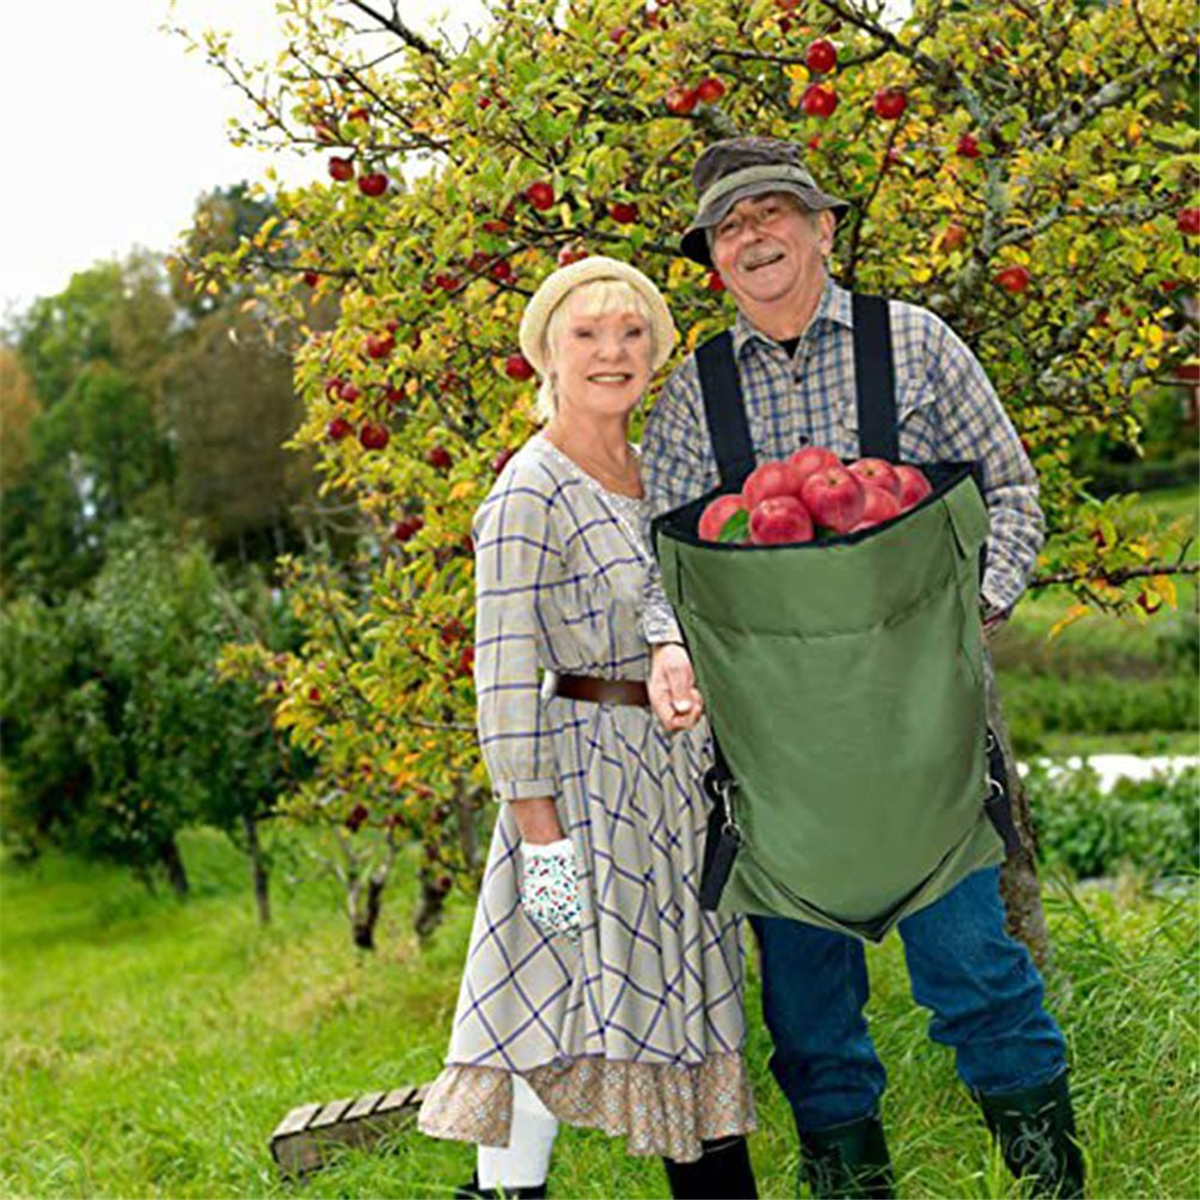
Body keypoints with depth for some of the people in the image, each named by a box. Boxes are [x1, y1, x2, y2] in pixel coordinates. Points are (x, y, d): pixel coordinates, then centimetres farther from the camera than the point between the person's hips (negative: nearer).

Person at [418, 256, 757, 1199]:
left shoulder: (658, 476, 11)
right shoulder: (531, 495, -13)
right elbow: (505, 676, -17)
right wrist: (540, 831, -22)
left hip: (682, 779, 8)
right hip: (586, 773, -8)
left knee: (691, 1006, 15)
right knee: (562, 1014, -7)